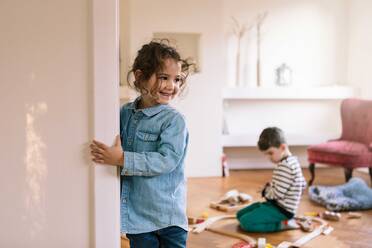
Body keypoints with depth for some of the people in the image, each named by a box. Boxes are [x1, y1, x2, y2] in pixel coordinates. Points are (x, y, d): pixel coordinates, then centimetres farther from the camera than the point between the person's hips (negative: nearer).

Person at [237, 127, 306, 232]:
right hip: (279, 205, 11)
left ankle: (284, 224, -10)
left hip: (282, 209, -11)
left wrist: (266, 189, -5)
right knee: (240, 214, 12)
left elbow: (277, 193, -27)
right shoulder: (291, 161, 7)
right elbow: (303, 184, 18)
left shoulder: (285, 166, -25)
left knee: (245, 222, -20)